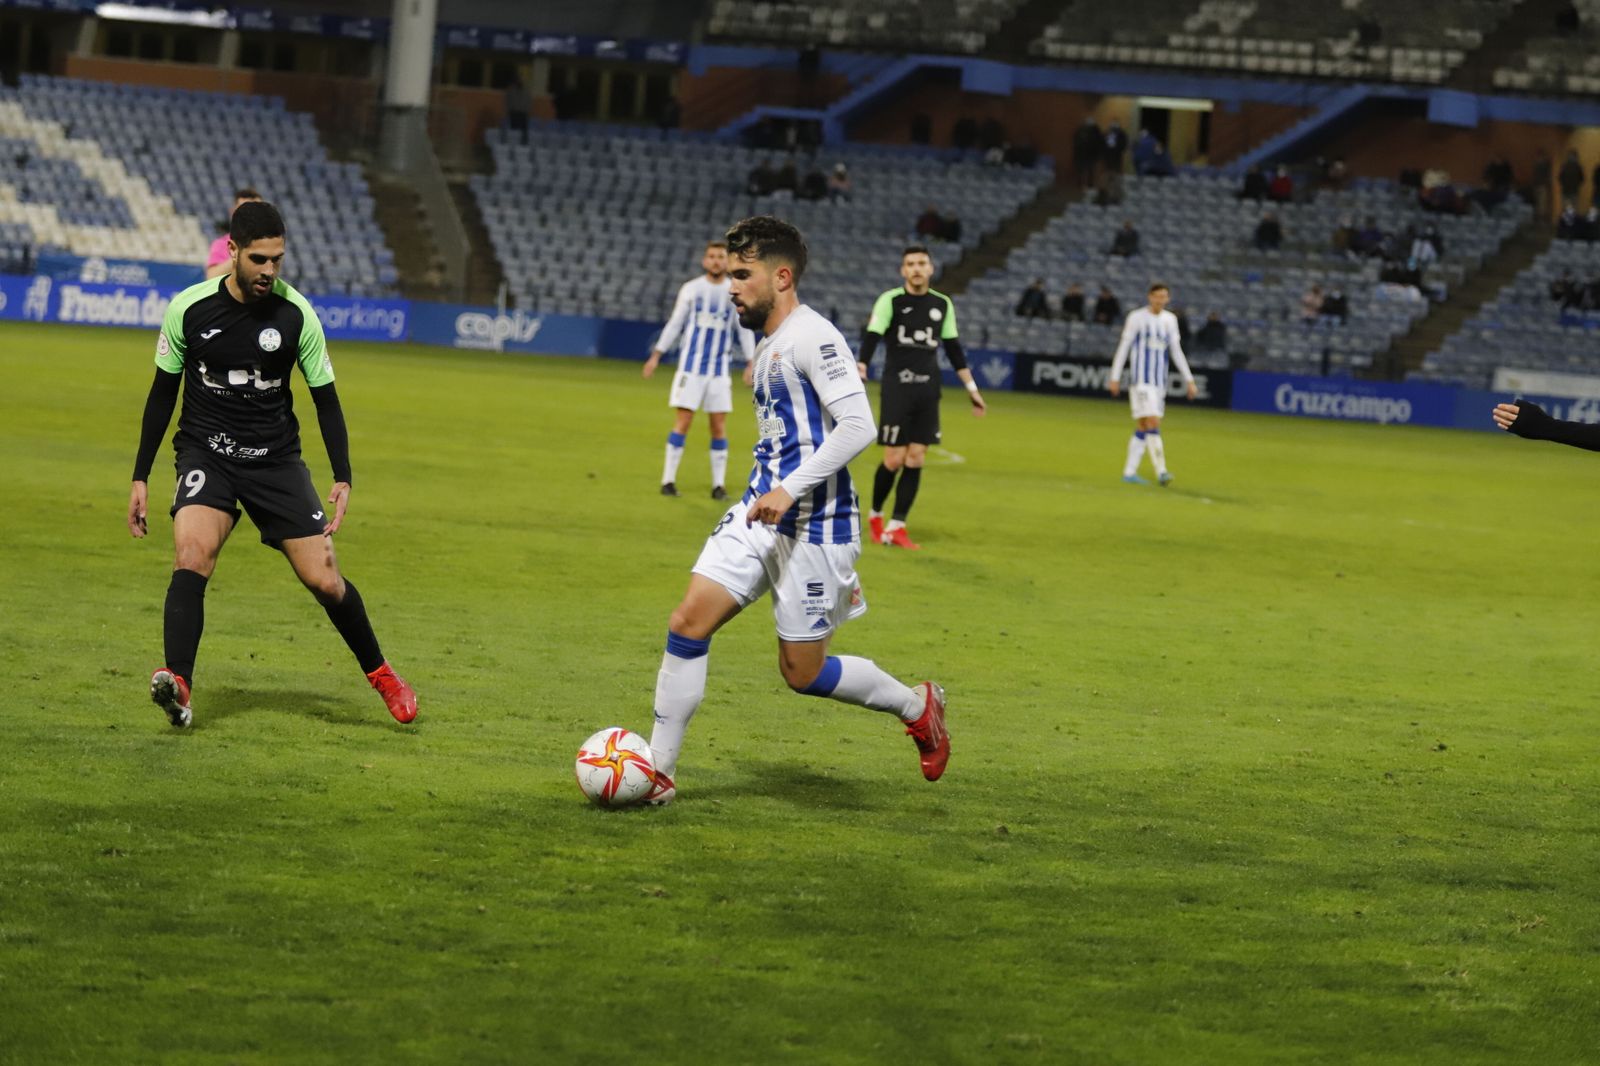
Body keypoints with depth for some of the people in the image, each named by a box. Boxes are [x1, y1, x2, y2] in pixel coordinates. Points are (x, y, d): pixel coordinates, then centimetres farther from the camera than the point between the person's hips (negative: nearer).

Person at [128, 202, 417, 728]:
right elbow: (162, 393, 5)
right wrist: (140, 478, 4)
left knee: (324, 580, -2)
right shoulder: (189, 309, -8)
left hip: (275, 458, 1)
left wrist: (342, 479, -7)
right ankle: (177, 683, -38)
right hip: (206, 453, -1)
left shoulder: (296, 314, -8)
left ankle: (379, 672, 23)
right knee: (192, 553, -29)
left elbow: (325, 399, 2)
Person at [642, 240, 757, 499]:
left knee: (719, 426, 0)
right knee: (682, 422, -6)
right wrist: (656, 354, 5)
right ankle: (668, 480, -1)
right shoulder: (691, 289, 4)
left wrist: (750, 364, 2)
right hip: (691, 366, -1)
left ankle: (719, 484, 6)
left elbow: (744, 331, 10)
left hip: (720, 370, 1)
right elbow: (674, 324, 9)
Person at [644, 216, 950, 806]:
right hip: (759, 515, 9)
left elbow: (857, 425, -23)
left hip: (811, 526, -9)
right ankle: (658, 773, -1)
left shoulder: (812, 336, -13)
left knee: (803, 673, -1)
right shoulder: (769, 347, 17)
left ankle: (917, 706, 23)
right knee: (689, 622, -5)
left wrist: (790, 491, -27)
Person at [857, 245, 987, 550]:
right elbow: (870, 339, -12)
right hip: (896, 388, -4)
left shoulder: (942, 304, 9)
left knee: (915, 460, -1)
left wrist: (972, 388, 16)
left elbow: (954, 349, 16)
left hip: (928, 392, 4)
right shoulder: (890, 301, -4)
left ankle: (896, 528, 4)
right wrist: (859, 373, -27)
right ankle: (875, 516, 18)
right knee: (894, 459, -5)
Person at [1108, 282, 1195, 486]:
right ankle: (1161, 471, -19)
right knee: (1153, 423, -15)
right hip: (1141, 378, -6)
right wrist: (1115, 377, -3)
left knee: (1142, 427, 6)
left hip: (1159, 381, 6)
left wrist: (1189, 379, 12)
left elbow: (1176, 351, 16)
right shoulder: (1137, 317, -3)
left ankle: (1129, 472, 10)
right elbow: (1124, 347, -1)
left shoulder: (1170, 320, 12)